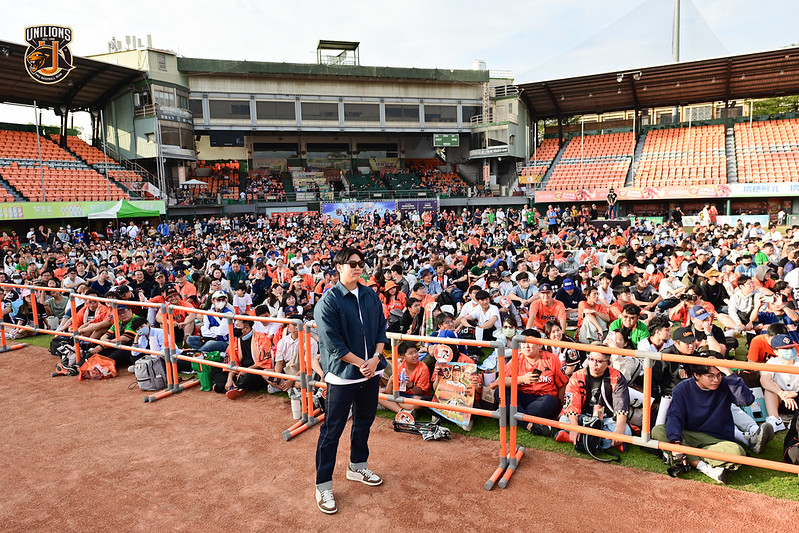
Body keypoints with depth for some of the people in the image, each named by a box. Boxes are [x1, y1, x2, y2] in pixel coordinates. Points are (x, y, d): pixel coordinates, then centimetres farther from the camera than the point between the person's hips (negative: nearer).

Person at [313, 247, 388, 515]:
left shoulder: (371, 296, 5)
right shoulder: (329, 300, -13)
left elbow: (381, 329, 8)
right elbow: (333, 342, -16)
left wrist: (375, 358, -7)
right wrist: (360, 363, -16)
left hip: (371, 371, 6)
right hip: (342, 374, -6)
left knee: (365, 421, 20)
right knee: (332, 430, 3)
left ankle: (357, 467, 41)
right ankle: (323, 486, 16)